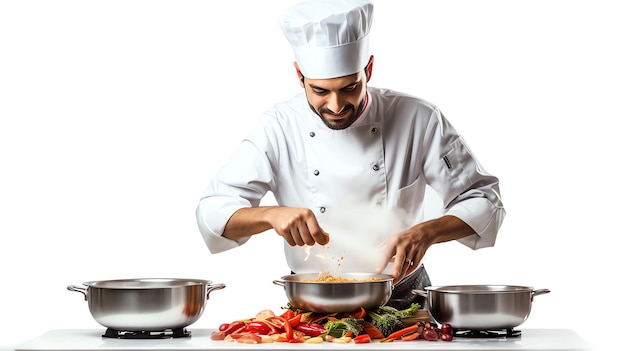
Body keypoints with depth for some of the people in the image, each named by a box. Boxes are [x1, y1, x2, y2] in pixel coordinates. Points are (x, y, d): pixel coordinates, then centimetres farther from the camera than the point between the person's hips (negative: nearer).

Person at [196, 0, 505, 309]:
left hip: (402, 301, 0)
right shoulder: (279, 129, -6)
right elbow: (213, 213, -8)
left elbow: (482, 199, -2)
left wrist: (427, 232, -21)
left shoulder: (417, 119, -7)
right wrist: (272, 215, -28)